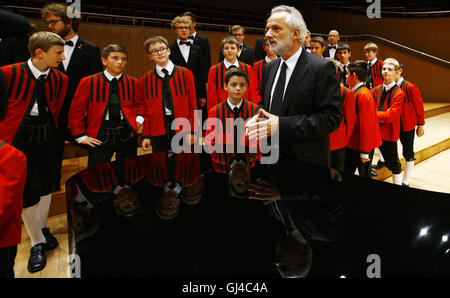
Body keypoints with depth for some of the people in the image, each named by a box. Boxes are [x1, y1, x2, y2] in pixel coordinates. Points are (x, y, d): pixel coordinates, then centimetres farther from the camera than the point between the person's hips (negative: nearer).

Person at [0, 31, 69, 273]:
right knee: (29, 189, -4)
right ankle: (37, 244, 13)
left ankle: (42, 229, 36)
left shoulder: (60, 79, -1)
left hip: (46, 136, 5)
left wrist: (49, 130, 7)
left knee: (46, 184, 14)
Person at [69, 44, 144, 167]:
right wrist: (81, 136, -1)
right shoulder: (88, 82, -2)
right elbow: (75, 111, 3)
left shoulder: (133, 82, 5)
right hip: (100, 135, -2)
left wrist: (138, 120, 5)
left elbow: (139, 104, 22)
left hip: (127, 133, 2)